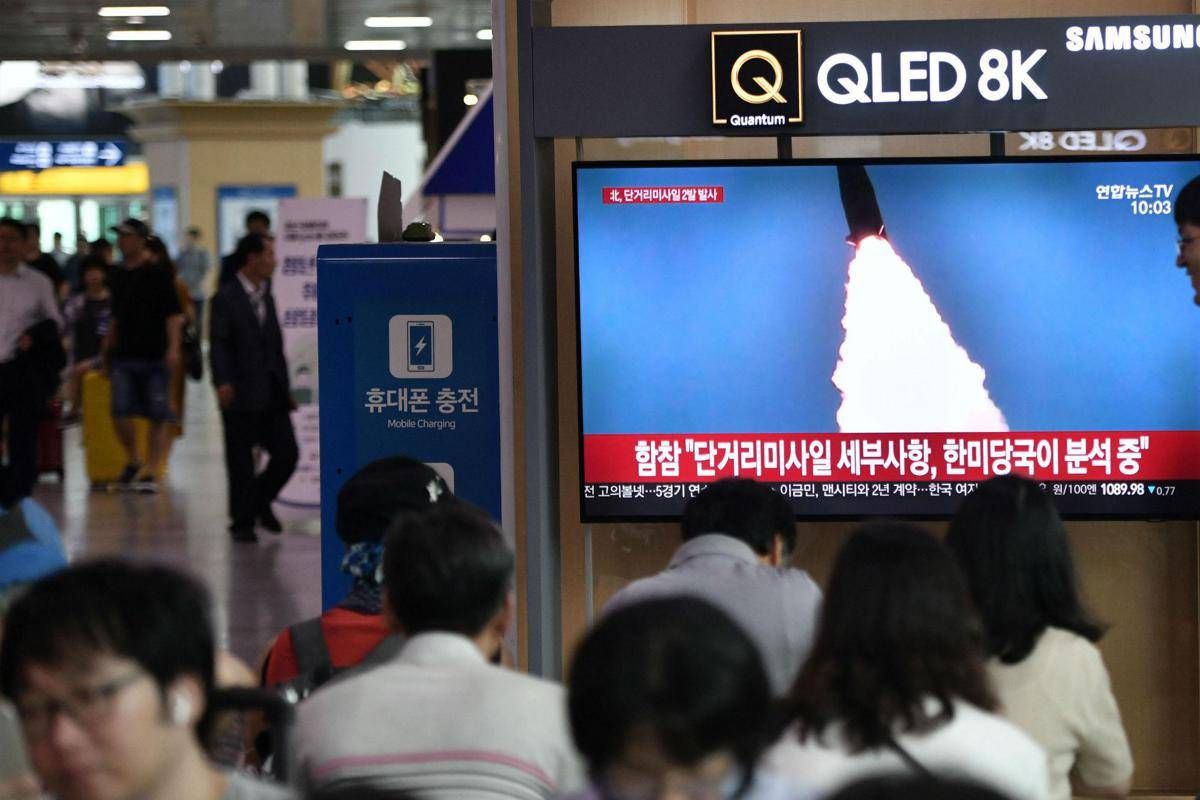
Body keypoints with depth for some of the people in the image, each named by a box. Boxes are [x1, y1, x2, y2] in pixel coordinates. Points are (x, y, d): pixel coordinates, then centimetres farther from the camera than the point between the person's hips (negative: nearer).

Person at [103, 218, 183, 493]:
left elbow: (173, 314, -9)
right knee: (121, 411, -7)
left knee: (158, 416, 0)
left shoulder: (158, 274, -5)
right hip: (124, 356, 5)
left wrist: (173, 348, -18)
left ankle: (151, 471, 7)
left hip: (155, 356, -5)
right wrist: (108, 348, 21)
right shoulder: (118, 275, 12)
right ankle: (132, 461, 14)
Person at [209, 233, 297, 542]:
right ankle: (243, 521, 12)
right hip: (242, 395, -6)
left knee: (287, 453, 2)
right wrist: (222, 381, -25)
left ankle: (261, 500, 24)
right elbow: (218, 344, -13)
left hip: (272, 393, 6)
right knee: (241, 461, 1)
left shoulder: (267, 296, 15)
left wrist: (285, 389, 16)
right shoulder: (226, 299, -6)